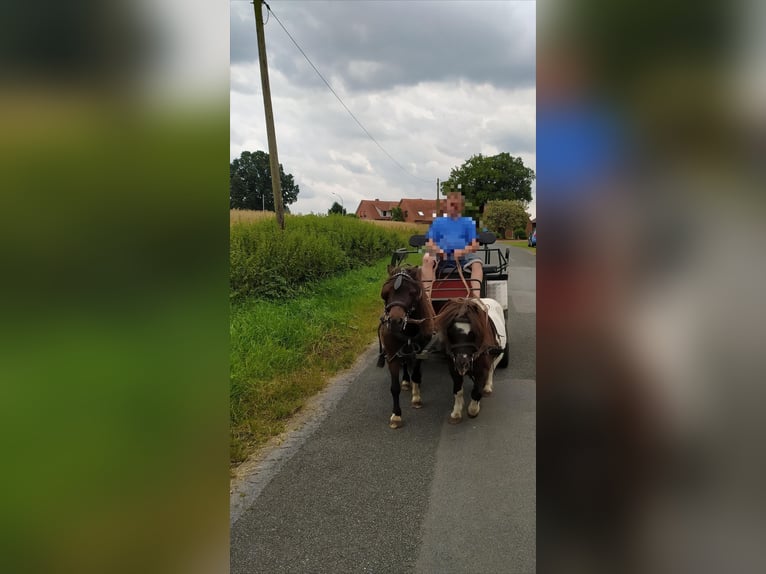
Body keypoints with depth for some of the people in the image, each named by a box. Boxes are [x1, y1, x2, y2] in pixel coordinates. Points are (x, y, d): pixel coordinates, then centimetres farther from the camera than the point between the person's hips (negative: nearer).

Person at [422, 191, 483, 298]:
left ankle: (476, 295, -39)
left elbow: (475, 245, 6)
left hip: (463, 257, 0)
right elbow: (429, 244, 11)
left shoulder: (468, 222, 17)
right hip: (441, 257, 0)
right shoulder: (438, 222, 19)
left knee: (476, 262, -30)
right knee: (427, 258, -30)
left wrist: (463, 251, -15)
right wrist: (434, 249, -13)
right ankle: (427, 294, -38)